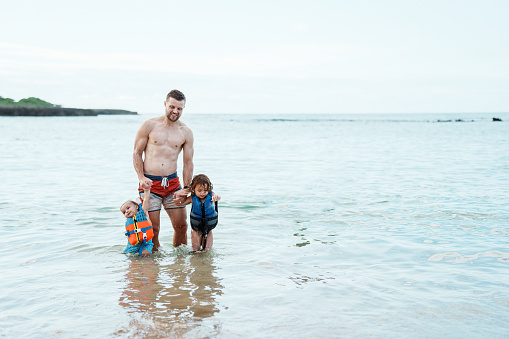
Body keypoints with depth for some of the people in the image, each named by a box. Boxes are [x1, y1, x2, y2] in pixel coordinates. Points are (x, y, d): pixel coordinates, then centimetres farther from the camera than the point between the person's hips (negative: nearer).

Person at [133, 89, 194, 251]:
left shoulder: (186, 132, 5)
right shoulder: (149, 125, 0)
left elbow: (188, 162, 7)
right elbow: (137, 153, 4)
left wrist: (186, 188, -2)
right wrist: (141, 178, -9)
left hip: (172, 183, 2)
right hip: (150, 184, -2)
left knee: (181, 225, 4)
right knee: (152, 228, -2)